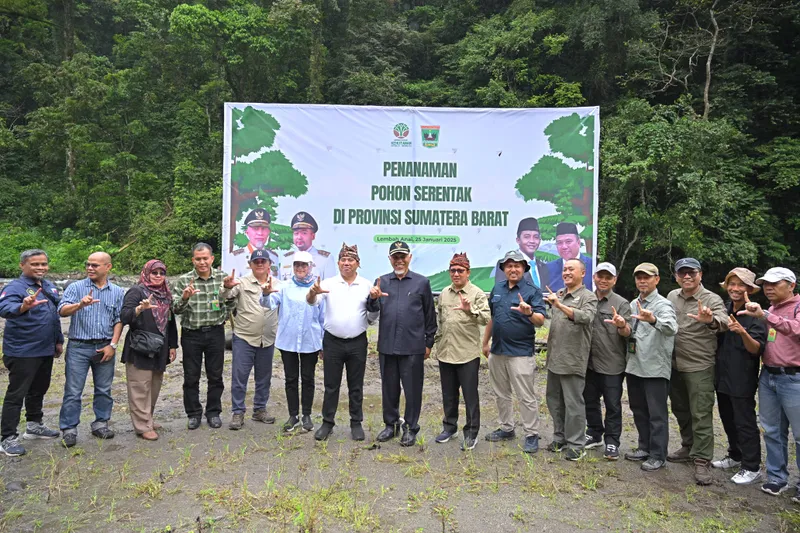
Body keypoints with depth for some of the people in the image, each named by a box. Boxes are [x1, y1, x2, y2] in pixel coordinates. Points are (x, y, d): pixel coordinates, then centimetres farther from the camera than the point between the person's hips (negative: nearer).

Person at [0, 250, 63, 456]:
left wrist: (58, 340, 17)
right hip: (22, 352, -8)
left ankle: (34, 425, 34)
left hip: (45, 350, 8)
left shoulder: (49, 287, 9)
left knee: (38, 389, 19)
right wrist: (23, 307, -54)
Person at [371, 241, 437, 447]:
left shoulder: (422, 282, 1)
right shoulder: (382, 281, 7)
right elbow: (373, 309, -3)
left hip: (413, 347, -3)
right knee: (389, 388, 14)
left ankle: (411, 428, 21)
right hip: (387, 345, 3)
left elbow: (430, 315, 4)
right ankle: (391, 425, 29)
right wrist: (373, 298, -26)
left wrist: (429, 343, 3)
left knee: (412, 389, 6)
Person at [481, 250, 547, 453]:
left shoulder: (532, 290, -7)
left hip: (521, 352, -6)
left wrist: (530, 313, -36)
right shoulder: (497, 288, 10)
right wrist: (485, 343, 17)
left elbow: (541, 320, -16)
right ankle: (506, 428, 30)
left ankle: (531, 435, 12)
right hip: (497, 350, 6)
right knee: (501, 394, 16)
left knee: (526, 397, 0)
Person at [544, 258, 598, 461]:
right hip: (554, 358, 7)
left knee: (573, 403, 0)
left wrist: (560, 305, -31)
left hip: (573, 360, -7)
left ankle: (576, 444, 11)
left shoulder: (588, 297, -7)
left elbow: (586, 317, -26)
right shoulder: (558, 294, 13)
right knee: (554, 400, 15)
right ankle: (560, 437, 29)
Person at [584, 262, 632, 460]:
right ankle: (594, 434, 33)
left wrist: (621, 325, -33)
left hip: (612, 364, -4)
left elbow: (627, 333, -12)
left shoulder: (621, 304, -5)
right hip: (589, 362, 5)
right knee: (590, 401, 16)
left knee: (613, 405, 5)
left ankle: (612, 442, 17)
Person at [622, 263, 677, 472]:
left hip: (656, 368, -7)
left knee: (657, 414, 2)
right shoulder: (633, 304, 11)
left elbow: (672, 328, -32)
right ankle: (645, 447, 31)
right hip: (634, 366, 7)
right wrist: (623, 327, -9)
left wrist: (653, 319, -52)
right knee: (638, 410, 17)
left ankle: (658, 455, 13)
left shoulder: (663, 304, -12)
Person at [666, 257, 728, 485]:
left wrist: (711, 320, -52)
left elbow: (723, 322, -32)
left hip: (699, 367, -6)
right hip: (674, 365, 6)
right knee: (680, 411, 17)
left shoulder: (712, 300, -12)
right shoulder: (671, 296, 6)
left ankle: (702, 460, 7)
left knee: (701, 415, -1)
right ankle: (688, 448, 34)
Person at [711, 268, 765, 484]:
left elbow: (757, 350, -20)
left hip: (742, 379, -7)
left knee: (745, 423, 2)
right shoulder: (723, 310, 4)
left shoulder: (754, 315, -14)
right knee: (728, 419, 19)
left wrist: (743, 332, -36)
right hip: (723, 376, 7)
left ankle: (752, 467, 15)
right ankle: (735, 456, 35)